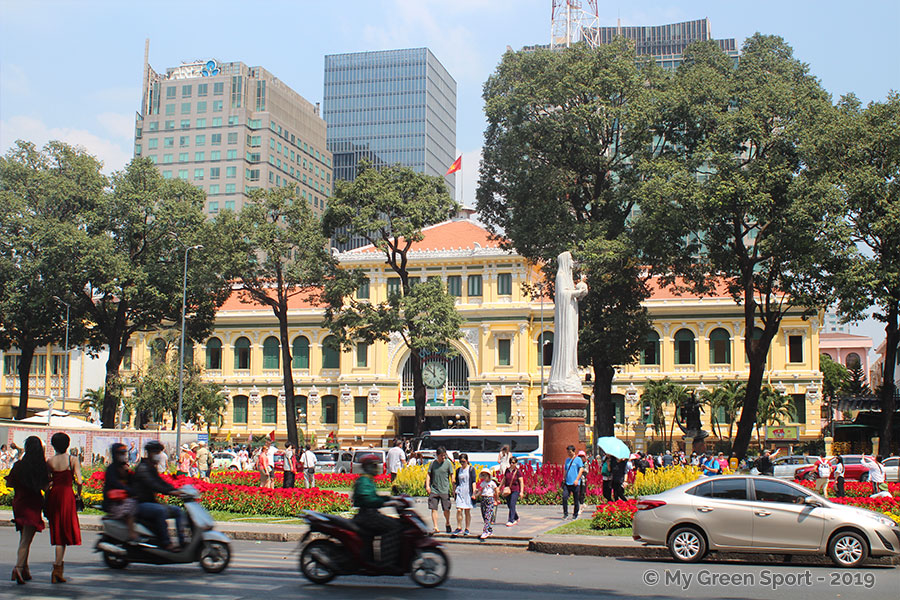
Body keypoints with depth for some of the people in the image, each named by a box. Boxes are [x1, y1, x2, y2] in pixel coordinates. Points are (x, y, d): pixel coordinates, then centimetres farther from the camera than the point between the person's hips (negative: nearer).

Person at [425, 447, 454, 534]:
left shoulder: (448, 463, 0)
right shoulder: (433, 463, 4)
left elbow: (452, 476, 3)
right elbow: (428, 474, 8)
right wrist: (427, 486, -3)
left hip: (445, 490, -1)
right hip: (433, 490, 2)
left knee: (446, 509, 1)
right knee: (434, 509, -2)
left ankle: (447, 524, 28)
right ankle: (435, 527, 4)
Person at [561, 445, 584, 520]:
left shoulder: (578, 459, 0)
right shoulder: (567, 460, 16)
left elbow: (581, 470, -7)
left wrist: (577, 480, -14)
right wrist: (564, 479, 12)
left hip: (574, 483, -4)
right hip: (567, 483, 4)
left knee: (575, 500, 3)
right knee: (564, 497, -10)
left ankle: (575, 515, 14)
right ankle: (565, 514, -3)